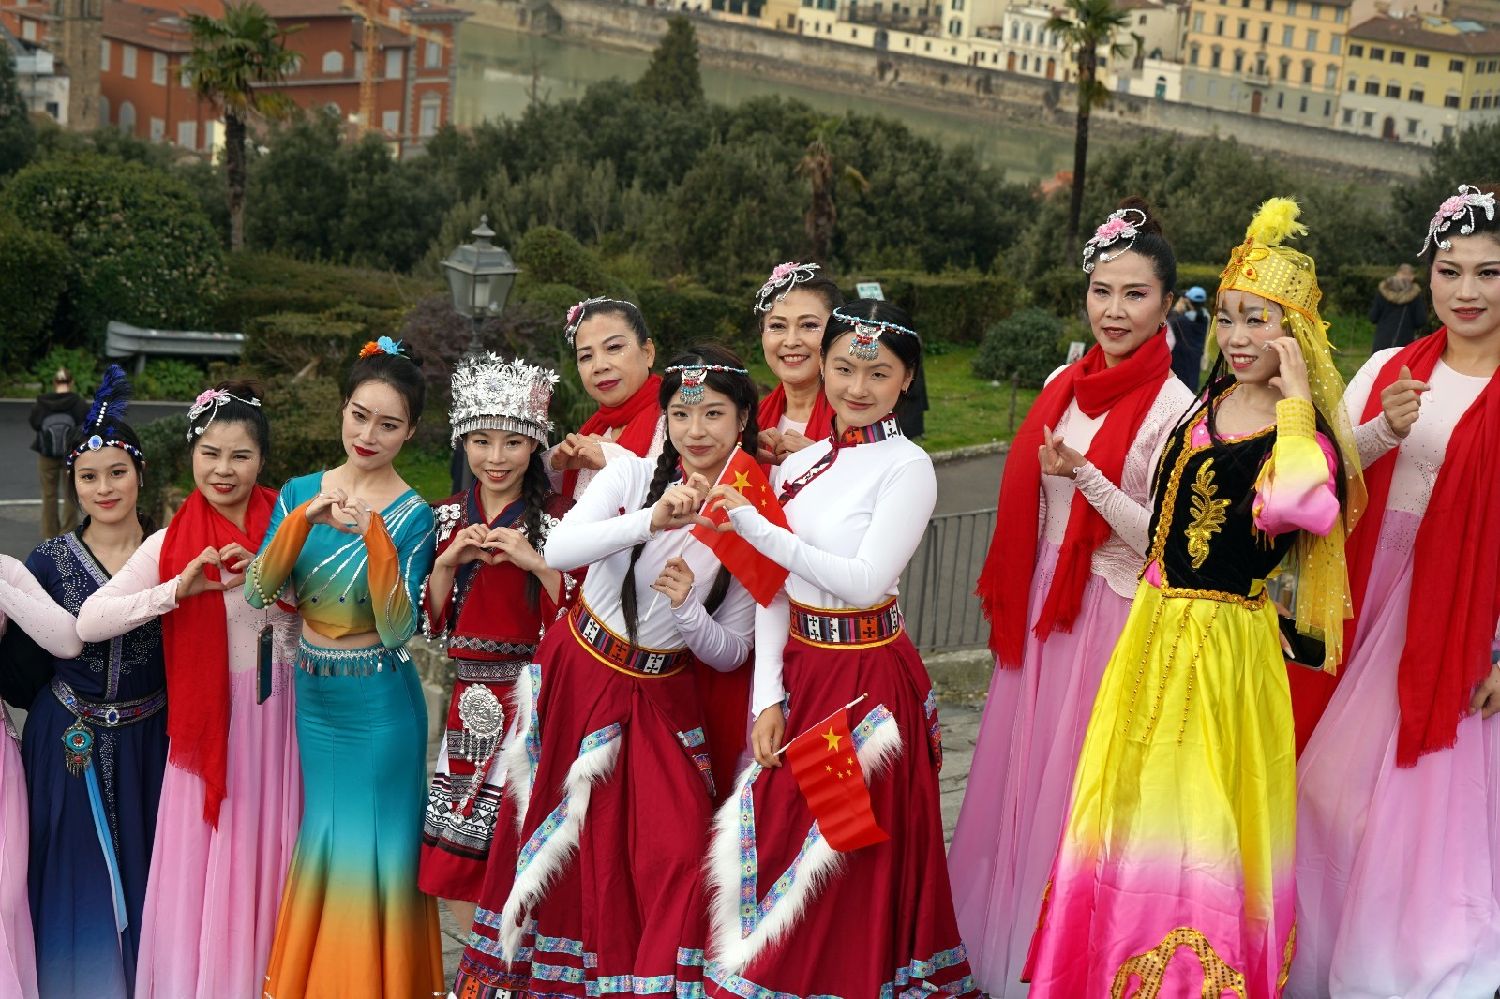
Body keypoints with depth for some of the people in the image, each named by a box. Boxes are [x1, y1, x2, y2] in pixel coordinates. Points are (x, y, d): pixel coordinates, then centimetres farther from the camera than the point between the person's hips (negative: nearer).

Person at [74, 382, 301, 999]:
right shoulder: (172, 544, -4)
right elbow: (87, 622, -13)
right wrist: (179, 590, -23)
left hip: (275, 720, 1)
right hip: (207, 722, -1)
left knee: (264, 859, 9)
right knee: (201, 866, 3)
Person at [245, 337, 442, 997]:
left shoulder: (413, 515, -12)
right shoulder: (301, 493, 0)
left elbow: (397, 629, -21)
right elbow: (258, 592, -10)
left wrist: (375, 538, -32)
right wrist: (303, 520, -24)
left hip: (378, 705, -4)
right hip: (313, 696, 4)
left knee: (369, 848, 4)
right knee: (321, 841, 16)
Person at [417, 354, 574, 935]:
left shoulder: (557, 520, -3)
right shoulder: (448, 518, 10)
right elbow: (431, 624, 8)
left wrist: (535, 562, -20)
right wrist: (448, 560, -8)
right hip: (472, 701, 5)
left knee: (518, 841, -5)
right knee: (455, 859, 5)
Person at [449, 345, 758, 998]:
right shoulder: (631, 477, -7)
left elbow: (730, 652, 0)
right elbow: (559, 550, -26)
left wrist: (688, 608, -19)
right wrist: (653, 519, -37)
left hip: (658, 703, 1)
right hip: (576, 675, -1)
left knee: (674, 853, -8)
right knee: (558, 844, 8)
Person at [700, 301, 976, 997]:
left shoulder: (906, 466, -9)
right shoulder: (798, 465, 8)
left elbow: (864, 581, -18)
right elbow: (774, 593, 6)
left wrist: (756, 527, -17)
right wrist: (769, 698, -3)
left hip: (868, 680, -6)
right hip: (799, 671, 6)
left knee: (848, 862, 3)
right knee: (778, 839, 12)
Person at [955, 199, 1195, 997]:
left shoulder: (1173, 408, -13)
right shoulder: (1065, 384, 7)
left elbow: (1160, 538, -16)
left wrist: (1085, 475, -27)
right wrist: (1013, 602, 14)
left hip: (1109, 617, -6)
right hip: (1043, 605, 6)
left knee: (1074, 788, 2)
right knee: (1018, 774, 13)